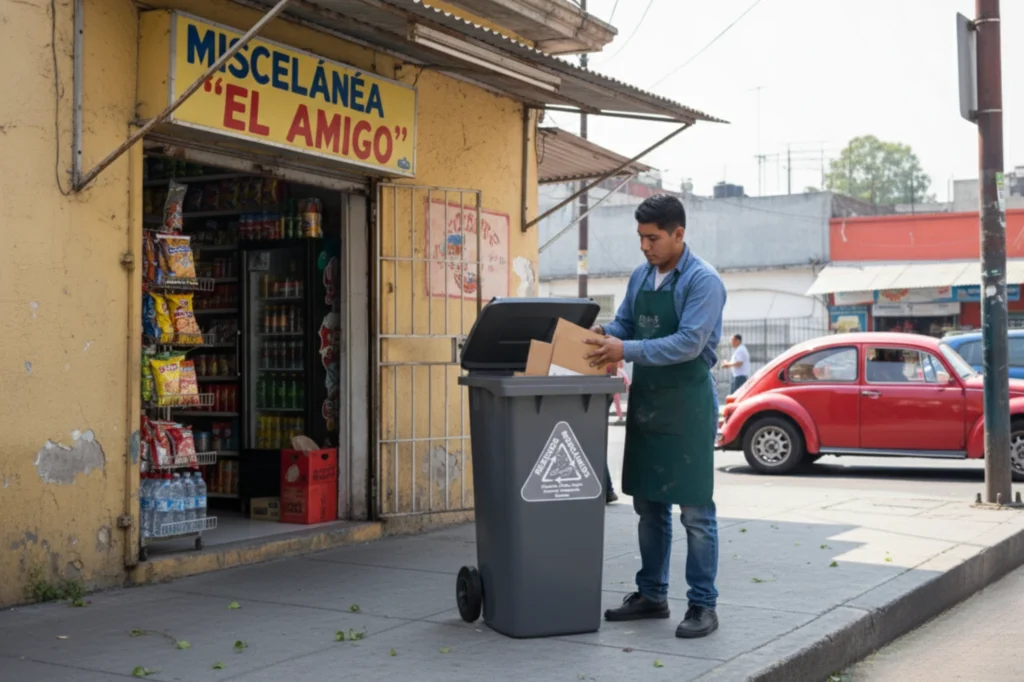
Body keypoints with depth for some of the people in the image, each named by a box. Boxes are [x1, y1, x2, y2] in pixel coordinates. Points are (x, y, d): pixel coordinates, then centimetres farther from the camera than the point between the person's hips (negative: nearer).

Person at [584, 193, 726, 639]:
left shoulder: (702, 281, -13)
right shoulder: (640, 277, 11)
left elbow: (689, 343, -22)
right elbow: (623, 323, 14)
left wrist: (627, 350, -27)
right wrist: (602, 335, -8)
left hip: (687, 403, -7)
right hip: (645, 401, 7)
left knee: (695, 510, -2)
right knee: (648, 506, 14)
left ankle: (703, 605, 6)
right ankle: (651, 595, 25)